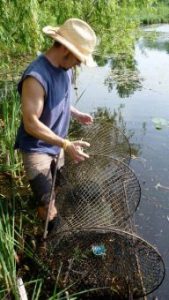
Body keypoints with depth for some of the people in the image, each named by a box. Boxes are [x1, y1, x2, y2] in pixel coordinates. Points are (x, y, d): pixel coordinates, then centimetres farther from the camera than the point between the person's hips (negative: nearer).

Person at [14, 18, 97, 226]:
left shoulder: (65, 68, -2)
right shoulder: (36, 77, -30)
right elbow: (31, 124, -28)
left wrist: (76, 114, 4)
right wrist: (66, 145, -31)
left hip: (56, 145, 8)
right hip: (37, 149, -8)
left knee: (58, 192, 22)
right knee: (48, 210, -5)